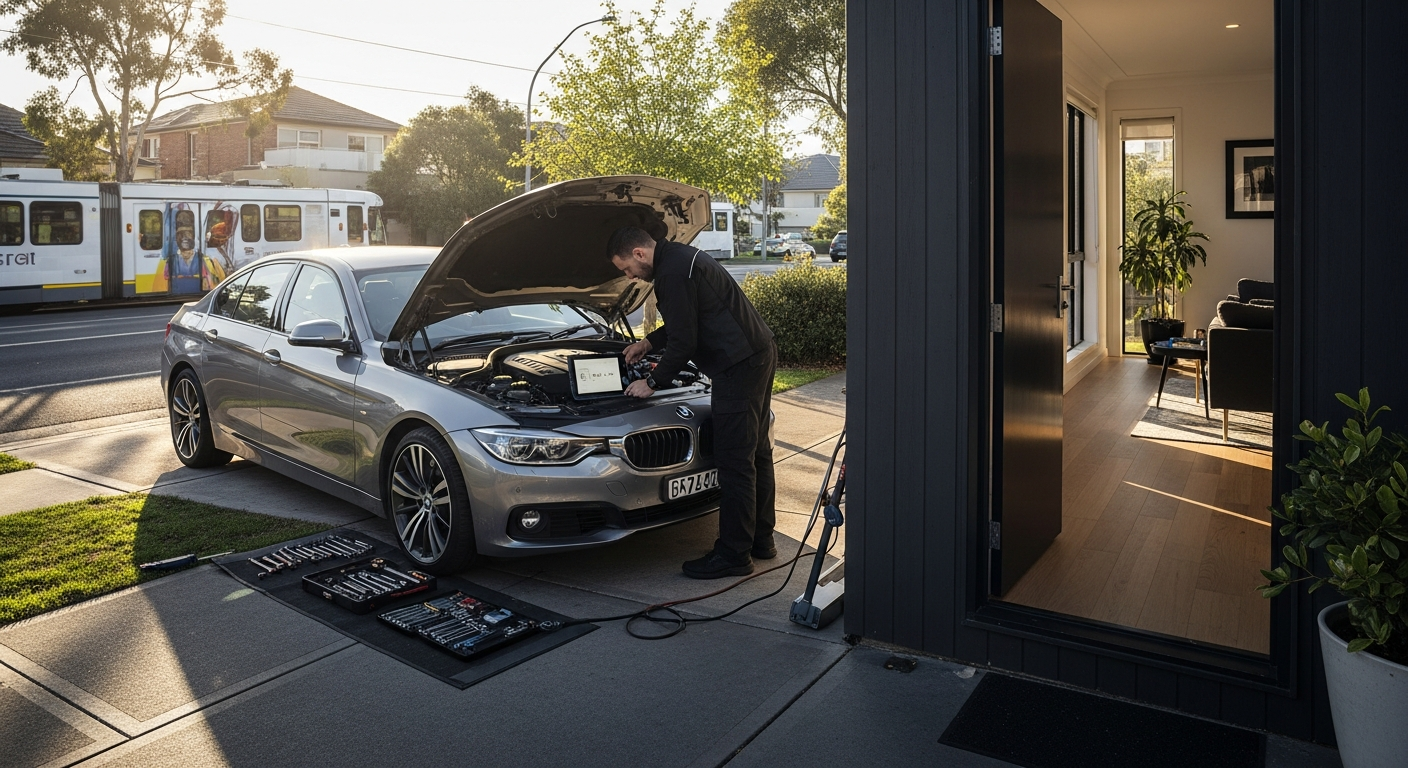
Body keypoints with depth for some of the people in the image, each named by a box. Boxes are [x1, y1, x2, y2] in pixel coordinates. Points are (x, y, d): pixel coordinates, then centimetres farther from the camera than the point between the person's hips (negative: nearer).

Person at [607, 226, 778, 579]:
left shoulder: (672, 274, -16)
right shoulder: (681, 256, 17)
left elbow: (683, 342, -16)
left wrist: (653, 383, -3)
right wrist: (648, 343, 34)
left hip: (739, 365, -11)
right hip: (760, 352, 11)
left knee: (734, 460, -5)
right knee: (756, 451, 16)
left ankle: (734, 555, 4)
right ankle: (761, 539, 28)